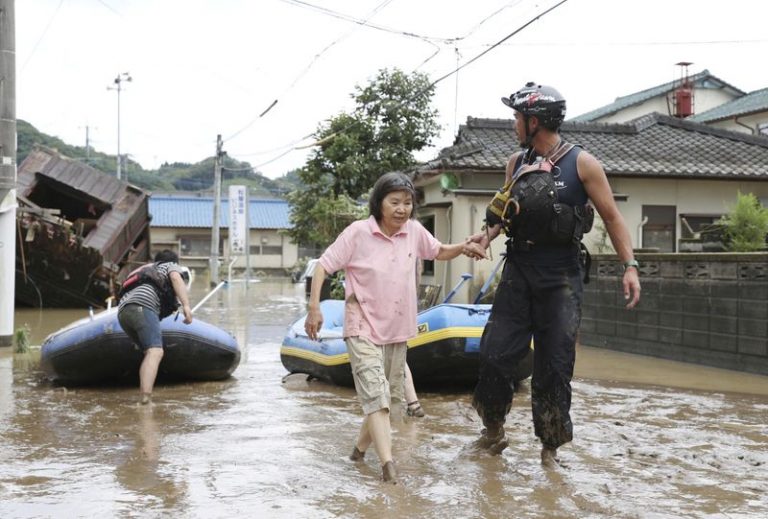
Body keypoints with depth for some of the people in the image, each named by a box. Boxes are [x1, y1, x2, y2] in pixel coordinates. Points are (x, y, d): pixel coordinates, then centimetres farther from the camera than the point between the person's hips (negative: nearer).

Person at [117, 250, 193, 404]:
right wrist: (186, 305, -13)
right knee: (155, 352, -21)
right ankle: (146, 397, -40)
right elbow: (176, 278, 1)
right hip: (142, 306, -8)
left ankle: (143, 394, 3)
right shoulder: (172, 266, 23)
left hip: (122, 310, 8)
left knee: (149, 351, 17)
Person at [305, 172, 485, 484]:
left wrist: (463, 248, -4)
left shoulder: (414, 231, -2)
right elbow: (323, 266, -11)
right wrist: (314, 307, -19)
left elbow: (438, 252, 17)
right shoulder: (358, 232, -14)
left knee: (389, 396, 16)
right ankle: (388, 464, -23)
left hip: (397, 329, 6)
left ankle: (361, 448, 36)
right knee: (376, 396, -17)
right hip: (363, 329, -6)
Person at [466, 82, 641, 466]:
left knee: (554, 365, 1)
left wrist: (629, 266, -11)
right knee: (495, 354, -1)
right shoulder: (516, 163, 8)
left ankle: (550, 446, 15)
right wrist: (488, 233, -2)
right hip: (519, 272, 4)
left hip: (562, 279, -4)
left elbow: (611, 217, -2)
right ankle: (493, 431, 18)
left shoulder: (581, 164, -5)